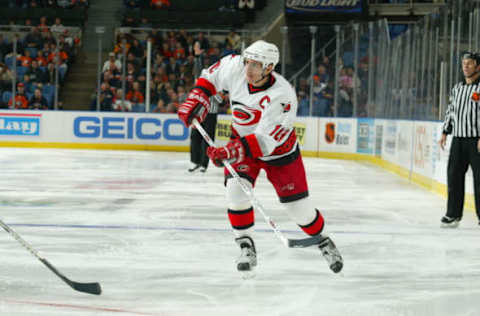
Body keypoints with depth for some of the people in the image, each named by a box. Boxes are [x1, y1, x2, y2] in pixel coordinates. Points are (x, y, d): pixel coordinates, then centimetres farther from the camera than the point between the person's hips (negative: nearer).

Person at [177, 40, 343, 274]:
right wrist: (197, 99, -9)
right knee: (236, 188, -21)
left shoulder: (281, 96, -35)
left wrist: (232, 151, -49)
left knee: (297, 205, -1)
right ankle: (247, 248, -8)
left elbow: (265, 141, -39)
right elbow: (211, 76, 3)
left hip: (279, 148, -4)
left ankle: (322, 241, 27)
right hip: (242, 141, 4)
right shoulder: (235, 67, -20)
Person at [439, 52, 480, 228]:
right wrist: (445, 132, 16)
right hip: (458, 139, 6)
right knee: (454, 175, 5)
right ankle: (453, 214, 12)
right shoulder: (457, 88, 15)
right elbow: (450, 111, 23)